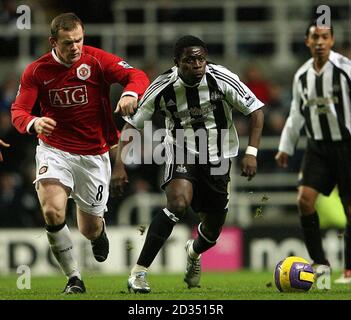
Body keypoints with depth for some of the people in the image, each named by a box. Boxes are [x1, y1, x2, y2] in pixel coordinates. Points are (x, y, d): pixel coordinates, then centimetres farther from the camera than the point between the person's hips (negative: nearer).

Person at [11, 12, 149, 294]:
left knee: (90, 229, 8)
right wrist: (33, 123, -34)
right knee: (53, 212, -25)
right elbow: (18, 110, -10)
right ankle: (74, 278, -8)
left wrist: (131, 94, -41)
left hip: (94, 154, 0)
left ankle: (100, 230, 50)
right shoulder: (37, 71, -6)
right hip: (55, 151, 0)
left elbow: (138, 77, -17)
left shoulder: (97, 60, -9)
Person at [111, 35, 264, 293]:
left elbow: (256, 110, -7)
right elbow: (132, 124, -8)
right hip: (182, 153, -2)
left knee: (213, 231, 9)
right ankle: (139, 272, -29)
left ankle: (194, 253, 50)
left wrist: (251, 153, -16)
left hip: (218, 159, 2)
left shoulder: (221, 79, -16)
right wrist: (119, 165, -17)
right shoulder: (163, 87, -16)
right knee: (178, 203, -32)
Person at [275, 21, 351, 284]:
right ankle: (320, 262, -1)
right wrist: (286, 148, 19)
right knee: (305, 198, -11)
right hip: (317, 146, 4)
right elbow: (297, 114, 19)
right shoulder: (302, 75, 8)